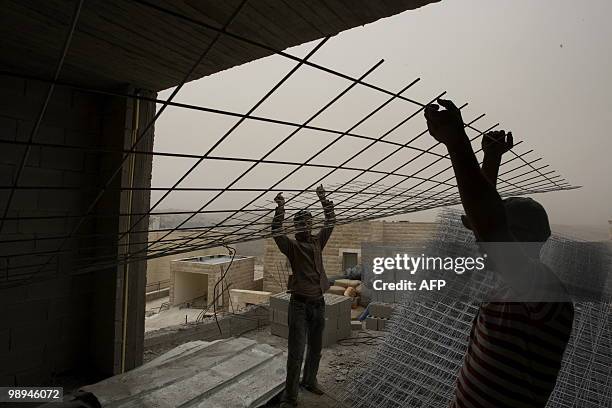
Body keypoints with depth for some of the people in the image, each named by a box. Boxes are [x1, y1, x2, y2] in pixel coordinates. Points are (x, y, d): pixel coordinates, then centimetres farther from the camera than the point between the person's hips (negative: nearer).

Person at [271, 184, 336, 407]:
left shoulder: (317, 242, 7)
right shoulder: (292, 246, -7)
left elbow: (330, 222, 8)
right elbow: (276, 233, -24)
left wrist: (324, 200, 2)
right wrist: (280, 209, -32)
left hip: (319, 303, 6)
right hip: (300, 304, -5)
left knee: (315, 348, 20)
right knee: (296, 353, -2)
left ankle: (310, 381, 42)